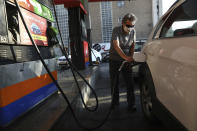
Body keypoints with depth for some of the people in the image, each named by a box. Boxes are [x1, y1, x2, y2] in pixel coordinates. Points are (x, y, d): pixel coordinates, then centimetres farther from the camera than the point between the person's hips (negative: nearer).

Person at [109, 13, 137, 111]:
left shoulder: (133, 32, -3)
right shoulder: (116, 30, -16)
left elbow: (132, 45, 9)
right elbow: (116, 46, -28)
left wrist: (131, 57, -6)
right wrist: (126, 57, -41)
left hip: (126, 60, 2)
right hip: (114, 60, -2)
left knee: (130, 82, -3)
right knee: (114, 82, 7)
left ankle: (131, 103, 9)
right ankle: (115, 101, 25)